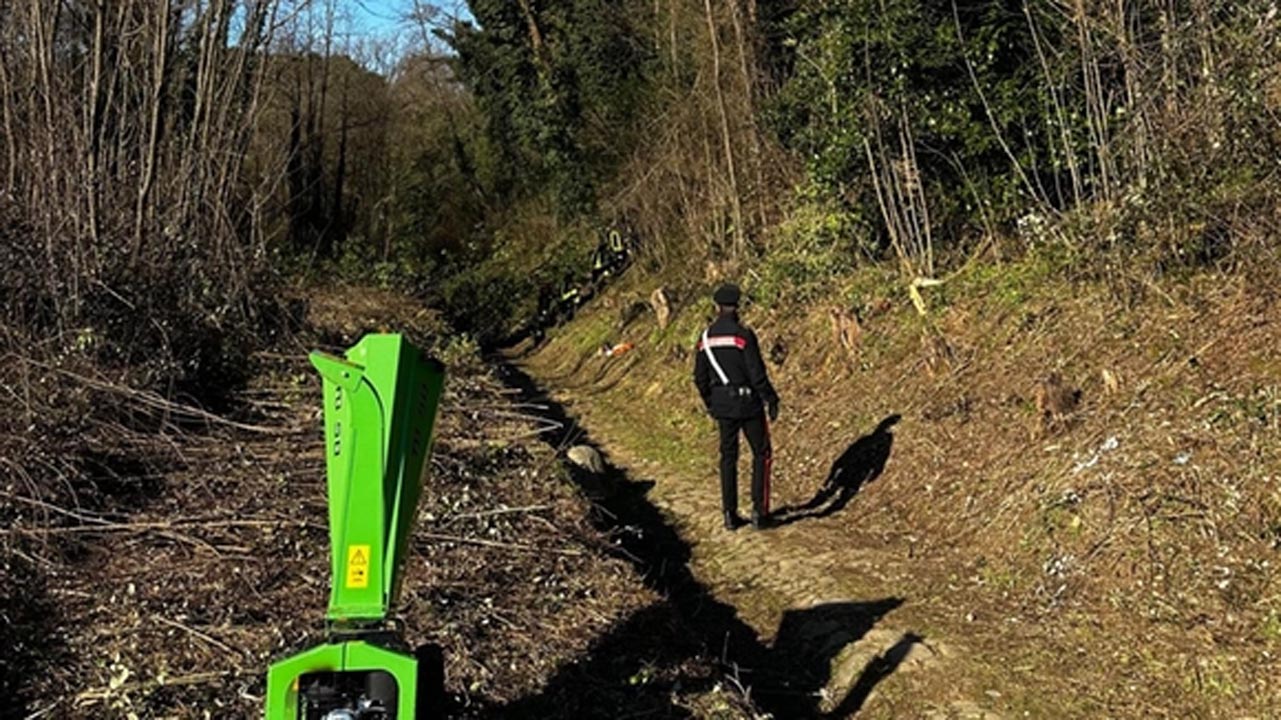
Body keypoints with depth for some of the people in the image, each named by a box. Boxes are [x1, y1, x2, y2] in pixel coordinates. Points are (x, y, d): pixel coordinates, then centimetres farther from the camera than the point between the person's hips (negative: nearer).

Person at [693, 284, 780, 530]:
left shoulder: (706, 338, 1)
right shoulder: (743, 335, -16)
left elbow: (700, 377, 6)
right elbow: (757, 373, -17)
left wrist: (710, 404, 19)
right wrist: (771, 400, -7)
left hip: (723, 405, 5)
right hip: (749, 403, -4)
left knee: (728, 457, 13)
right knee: (761, 454, 9)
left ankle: (730, 514, 14)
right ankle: (759, 510, 5)